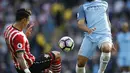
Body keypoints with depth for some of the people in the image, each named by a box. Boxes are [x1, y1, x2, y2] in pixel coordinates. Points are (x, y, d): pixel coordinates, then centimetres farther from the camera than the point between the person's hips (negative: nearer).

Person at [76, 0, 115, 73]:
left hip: (104, 35, -1)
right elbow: (80, 23, 1)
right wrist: (88, 29, -22)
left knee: (106, 48, -34)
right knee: (80, 62, -9)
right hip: (90, 36, 1)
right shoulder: (83, 7, 15)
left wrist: (111, 40, 22)